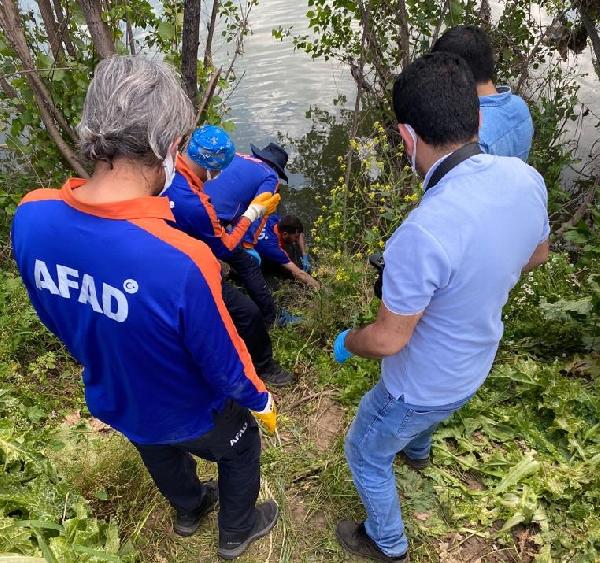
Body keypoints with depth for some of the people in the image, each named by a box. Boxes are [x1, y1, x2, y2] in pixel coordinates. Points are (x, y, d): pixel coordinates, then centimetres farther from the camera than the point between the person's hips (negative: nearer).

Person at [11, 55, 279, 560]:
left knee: (160, 455, 36)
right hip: (189, 412, -5)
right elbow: (224, 363, -26)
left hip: (112, 400, 5)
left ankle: (189, 510, 68)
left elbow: (55, 315, -5)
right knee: (240, 451, 29)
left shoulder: (30, 218, -24)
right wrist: (260, 400, -4)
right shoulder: (181, 261, -44)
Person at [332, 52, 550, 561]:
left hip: (423, 387, -7)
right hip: (475, 365, 7)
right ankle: (417, 451, 73)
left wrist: (346, 343, -7)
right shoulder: (527, 179, -17)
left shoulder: (424, 232, -42)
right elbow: (537, 255, 3)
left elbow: (387, 340, -29)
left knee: (365, 455, 22)